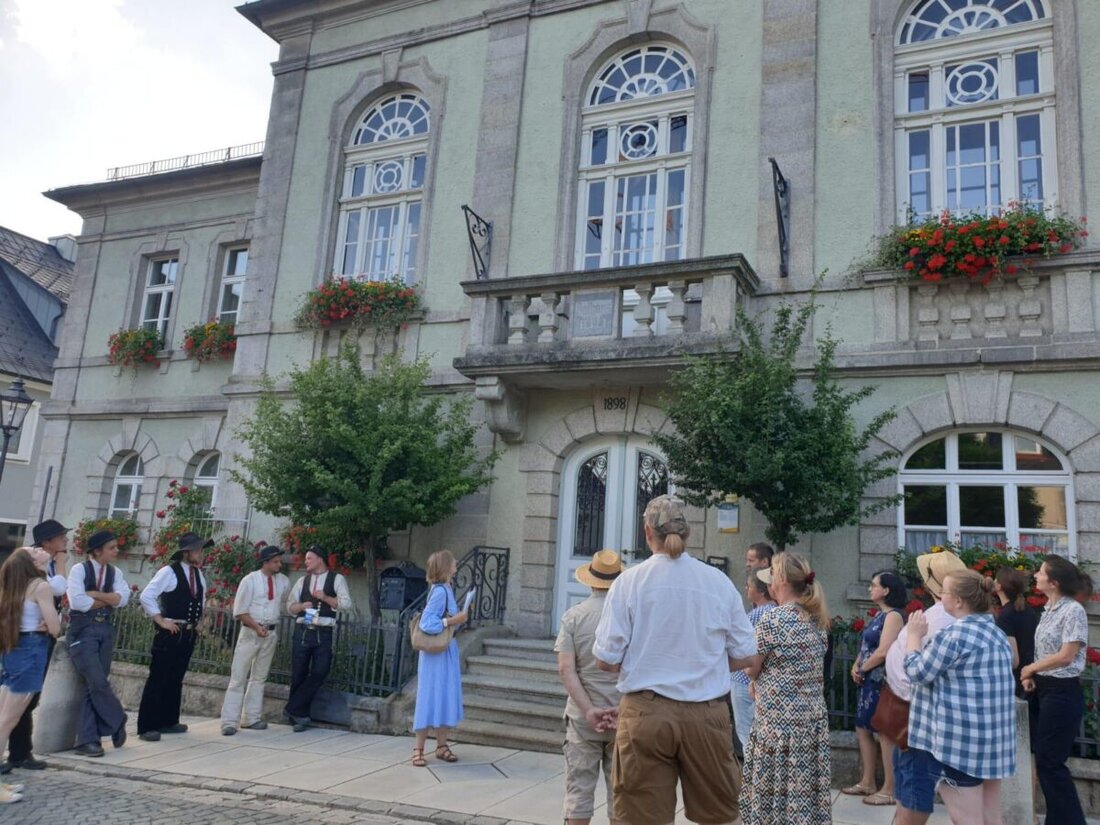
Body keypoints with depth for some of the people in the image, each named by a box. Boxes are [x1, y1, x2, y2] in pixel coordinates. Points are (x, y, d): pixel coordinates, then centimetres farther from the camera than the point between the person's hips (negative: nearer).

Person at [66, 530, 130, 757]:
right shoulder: (79, 569, -5)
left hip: (106, 630, 5)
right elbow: (76, 601, -17)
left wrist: (95, 594, -13)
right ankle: (117, 722, 10)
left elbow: (123, 598, -5)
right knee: (97, 682, -10)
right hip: (82, 631, -5)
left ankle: (87, 739, 12)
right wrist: (107, 600, -6)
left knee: (93, 685, 6)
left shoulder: (115, 573, 9)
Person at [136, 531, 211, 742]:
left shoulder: (198, 574, 10)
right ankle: (147, 727, 1)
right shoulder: (169, 571, -13)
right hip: (170, 633, -7)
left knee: (176, 679, 14)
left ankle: (168, 721, 23)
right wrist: (161, 621, -17)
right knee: (158, 678, -4)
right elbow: (146, 596, -18)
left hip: (189, 634, 8)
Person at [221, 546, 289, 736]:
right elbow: (240, 611, -10)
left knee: (259, 677, 12)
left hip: (271, 633, 5)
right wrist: (257, 627, -20)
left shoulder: (284, 581, 1)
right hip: (250, 632, -5)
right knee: (238, 677, -5)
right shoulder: (250, 580, -11)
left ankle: (252, 718, 20)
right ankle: (230, 722, -3)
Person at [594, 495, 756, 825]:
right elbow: (744, 657, 5)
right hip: (707, 714, 2)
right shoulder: (719, 582, -1)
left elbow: (606, 660, -6)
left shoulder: (629, 581, -7)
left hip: (646, 713, -2)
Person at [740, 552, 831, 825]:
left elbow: (752, 669, -8)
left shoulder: (772, 619, -15)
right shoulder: (817, 619, 7)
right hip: (814, 717, 7)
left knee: (775, 790, 3)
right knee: (805, 790, 13)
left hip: (779, 719, -7)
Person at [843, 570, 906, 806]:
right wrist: (856, 667, 0)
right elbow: (865, 646, 16)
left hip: (883, 682, -10)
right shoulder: (879, 614, 15)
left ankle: (889, 790, 6)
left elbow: (882, 652, -22)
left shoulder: (893, 616, -16)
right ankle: (867, 782, 25)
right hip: (869, 681, 10)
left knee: (886, 734, -2)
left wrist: (862, 669, -8)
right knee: (863, 729, 15)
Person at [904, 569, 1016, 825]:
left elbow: (918, 672, -11)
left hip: (961, 742, -9)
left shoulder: (956, 633, -18)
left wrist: (914, 636, 2)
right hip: (992, 740, 9)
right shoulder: (996, 633, 11)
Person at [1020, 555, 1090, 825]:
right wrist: (1031, 676, 0)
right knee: (1045, 759, 13)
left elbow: (1065, 656, -18)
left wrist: (1030, 668, -7)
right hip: (1045, 689, 9)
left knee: (1050, 761, -3)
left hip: (1063, 693, -9)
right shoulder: (1049, 609, 11)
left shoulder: (1073, 610, -16)